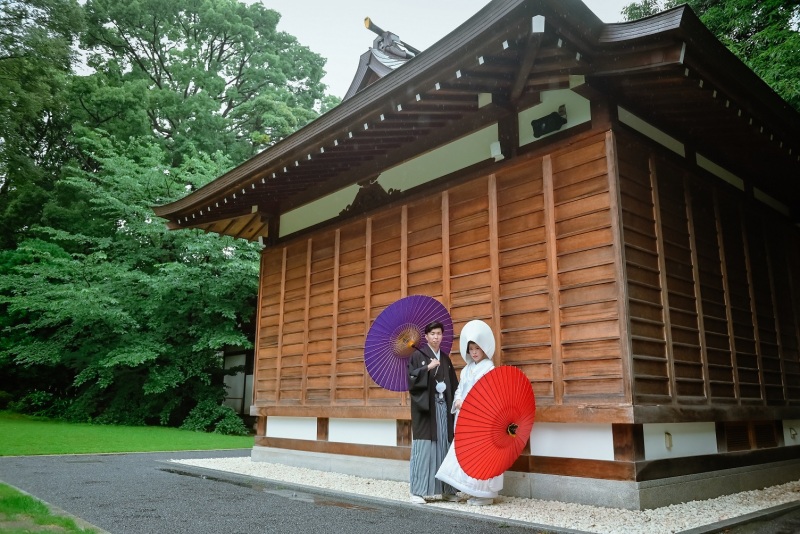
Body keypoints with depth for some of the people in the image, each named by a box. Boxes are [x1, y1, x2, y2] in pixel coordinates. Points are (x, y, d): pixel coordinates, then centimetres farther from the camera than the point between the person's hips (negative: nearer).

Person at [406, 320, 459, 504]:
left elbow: (453, 384, 15)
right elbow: (411, 378, -11)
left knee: (444, 446, 5)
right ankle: (418, 491, -2)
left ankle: (446, 489, 13)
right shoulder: (417, 355, -1)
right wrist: (427, 368, -21)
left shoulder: (446, 359, 15)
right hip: (425, 407, -5)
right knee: (424, 447, -7)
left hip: (443, 407, 5)